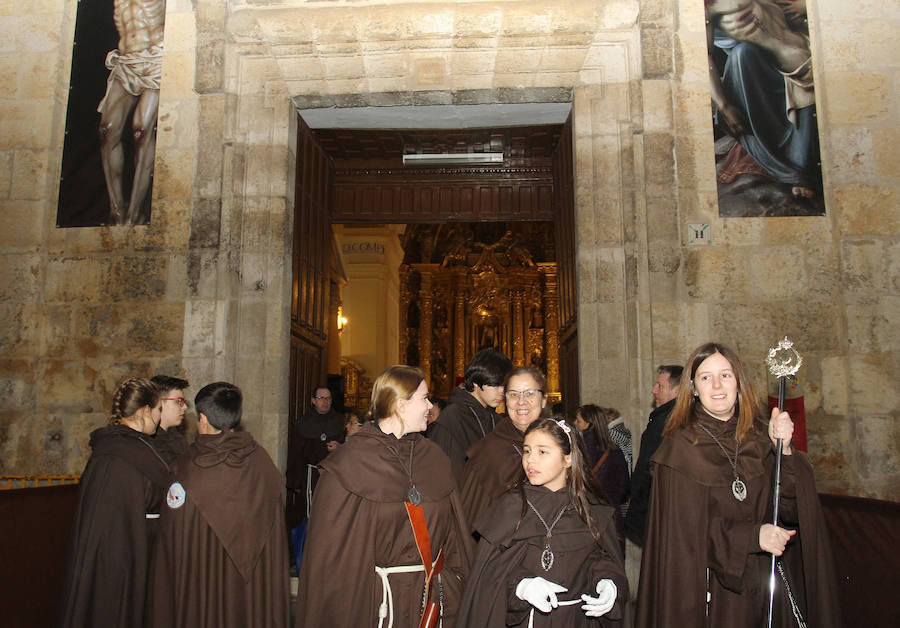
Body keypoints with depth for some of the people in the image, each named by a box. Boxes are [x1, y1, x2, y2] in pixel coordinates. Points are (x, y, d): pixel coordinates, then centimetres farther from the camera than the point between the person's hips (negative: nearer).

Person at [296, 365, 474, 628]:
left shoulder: (433, 457, 5)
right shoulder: (350, 461, -11)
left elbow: (454, 531, 6)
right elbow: (329, 546, -12)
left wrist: (452, 584, -1)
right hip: (373, 597, -4)